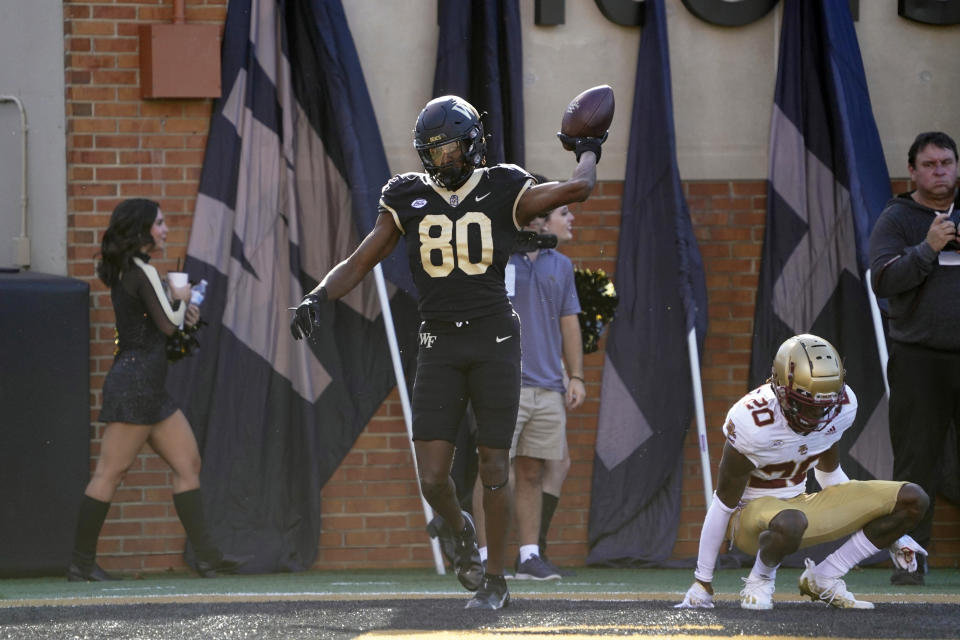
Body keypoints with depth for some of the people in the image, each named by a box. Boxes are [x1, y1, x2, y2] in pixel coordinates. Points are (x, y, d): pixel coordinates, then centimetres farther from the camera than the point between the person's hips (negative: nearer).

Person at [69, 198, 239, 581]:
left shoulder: (126, 272, 16)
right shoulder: (141, 271, -12)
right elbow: (167, 324, -14)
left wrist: (178, 306, 8)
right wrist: (181, 299, 5)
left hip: (151, 390, 10)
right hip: (135, 382, -10)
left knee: (188, 464, 8)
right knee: (111, 472, -7)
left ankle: (206, 557, 6)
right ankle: (81, 563, -4)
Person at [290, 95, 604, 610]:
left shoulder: (504, 193, 1)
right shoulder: (408, 200, 7)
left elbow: (578, 187, -7)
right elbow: (359, 263, 10)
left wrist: (588, 151, 14)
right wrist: (317, 297, -6)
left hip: (494, 341, -2)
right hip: (439, 348, 2)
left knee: (493, 469, 0)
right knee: (432, 479, -7)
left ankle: (494, 580, 14)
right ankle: (461, 529, 27)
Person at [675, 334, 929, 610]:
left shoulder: (842, 407, -9)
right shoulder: (754, 423, -27)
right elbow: (723, 504, -16)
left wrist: (889, 529, 12)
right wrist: (702, 582, -9)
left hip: (799, 504, 7)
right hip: (752, 513, -7)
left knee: (912, 500, -8)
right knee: (789, 523, -45)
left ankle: (824, 578, 1)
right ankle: (761, 577, -10)